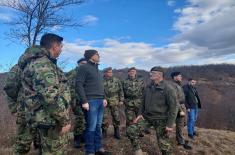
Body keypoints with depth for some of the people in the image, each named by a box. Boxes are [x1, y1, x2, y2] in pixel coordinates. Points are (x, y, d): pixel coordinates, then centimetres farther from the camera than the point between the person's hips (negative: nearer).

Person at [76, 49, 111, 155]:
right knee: (91, 127, -1)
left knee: (98, 126, 14)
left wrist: (104, 98, 17)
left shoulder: (98, 70, 20)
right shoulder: (84, 67, -6)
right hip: (91, 101, -8)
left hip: (100, 101, 8)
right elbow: (79, 85, -13)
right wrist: (84, 101, -18)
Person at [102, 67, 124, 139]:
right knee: (104, 118, 3)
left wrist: (121, 100, 2)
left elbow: (121, 91, 6)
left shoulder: (116, 80, 4)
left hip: (115, 102, 1)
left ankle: (117, 132, 23)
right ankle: (104, 132, 21)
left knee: (116, 117, 6)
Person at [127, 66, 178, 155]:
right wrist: (140, 114, 6)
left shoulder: (168, 88, -14)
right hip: (146, 117, 6)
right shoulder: (148, 87, 6)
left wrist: (170, 124, -17)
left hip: (161, 120, -5)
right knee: (131, 130, -6)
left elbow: (173, 107, -15)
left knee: (163, 143, 5)